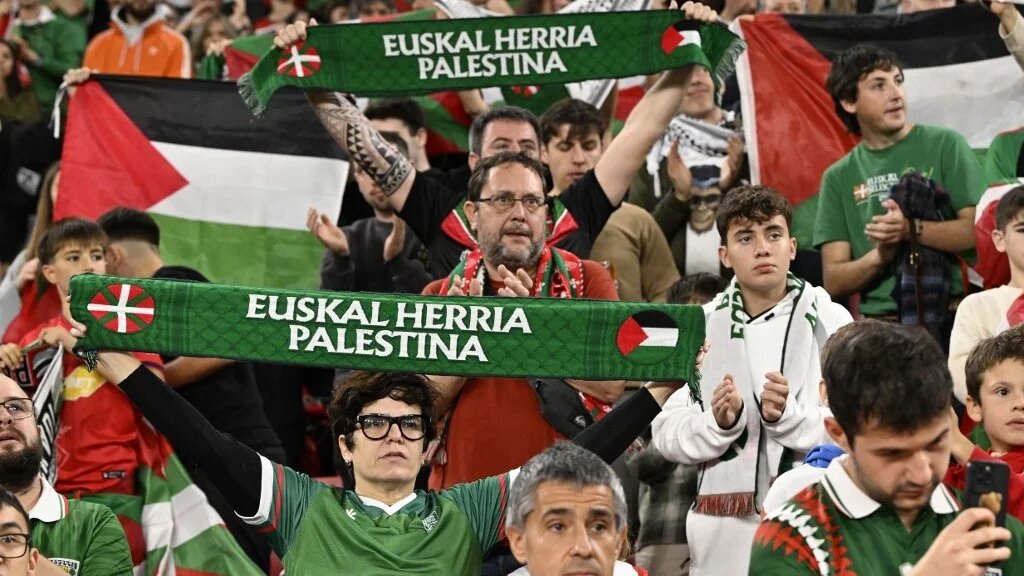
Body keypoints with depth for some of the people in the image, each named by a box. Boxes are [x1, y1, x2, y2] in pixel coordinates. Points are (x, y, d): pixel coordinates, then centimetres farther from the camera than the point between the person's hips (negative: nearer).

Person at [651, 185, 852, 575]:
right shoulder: (700, 328, 7)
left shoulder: (830, 322, 2)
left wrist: (788, 416, -20)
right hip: (725, 525, 1)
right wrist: (718, 423, -15)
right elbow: (666, 433, 2)